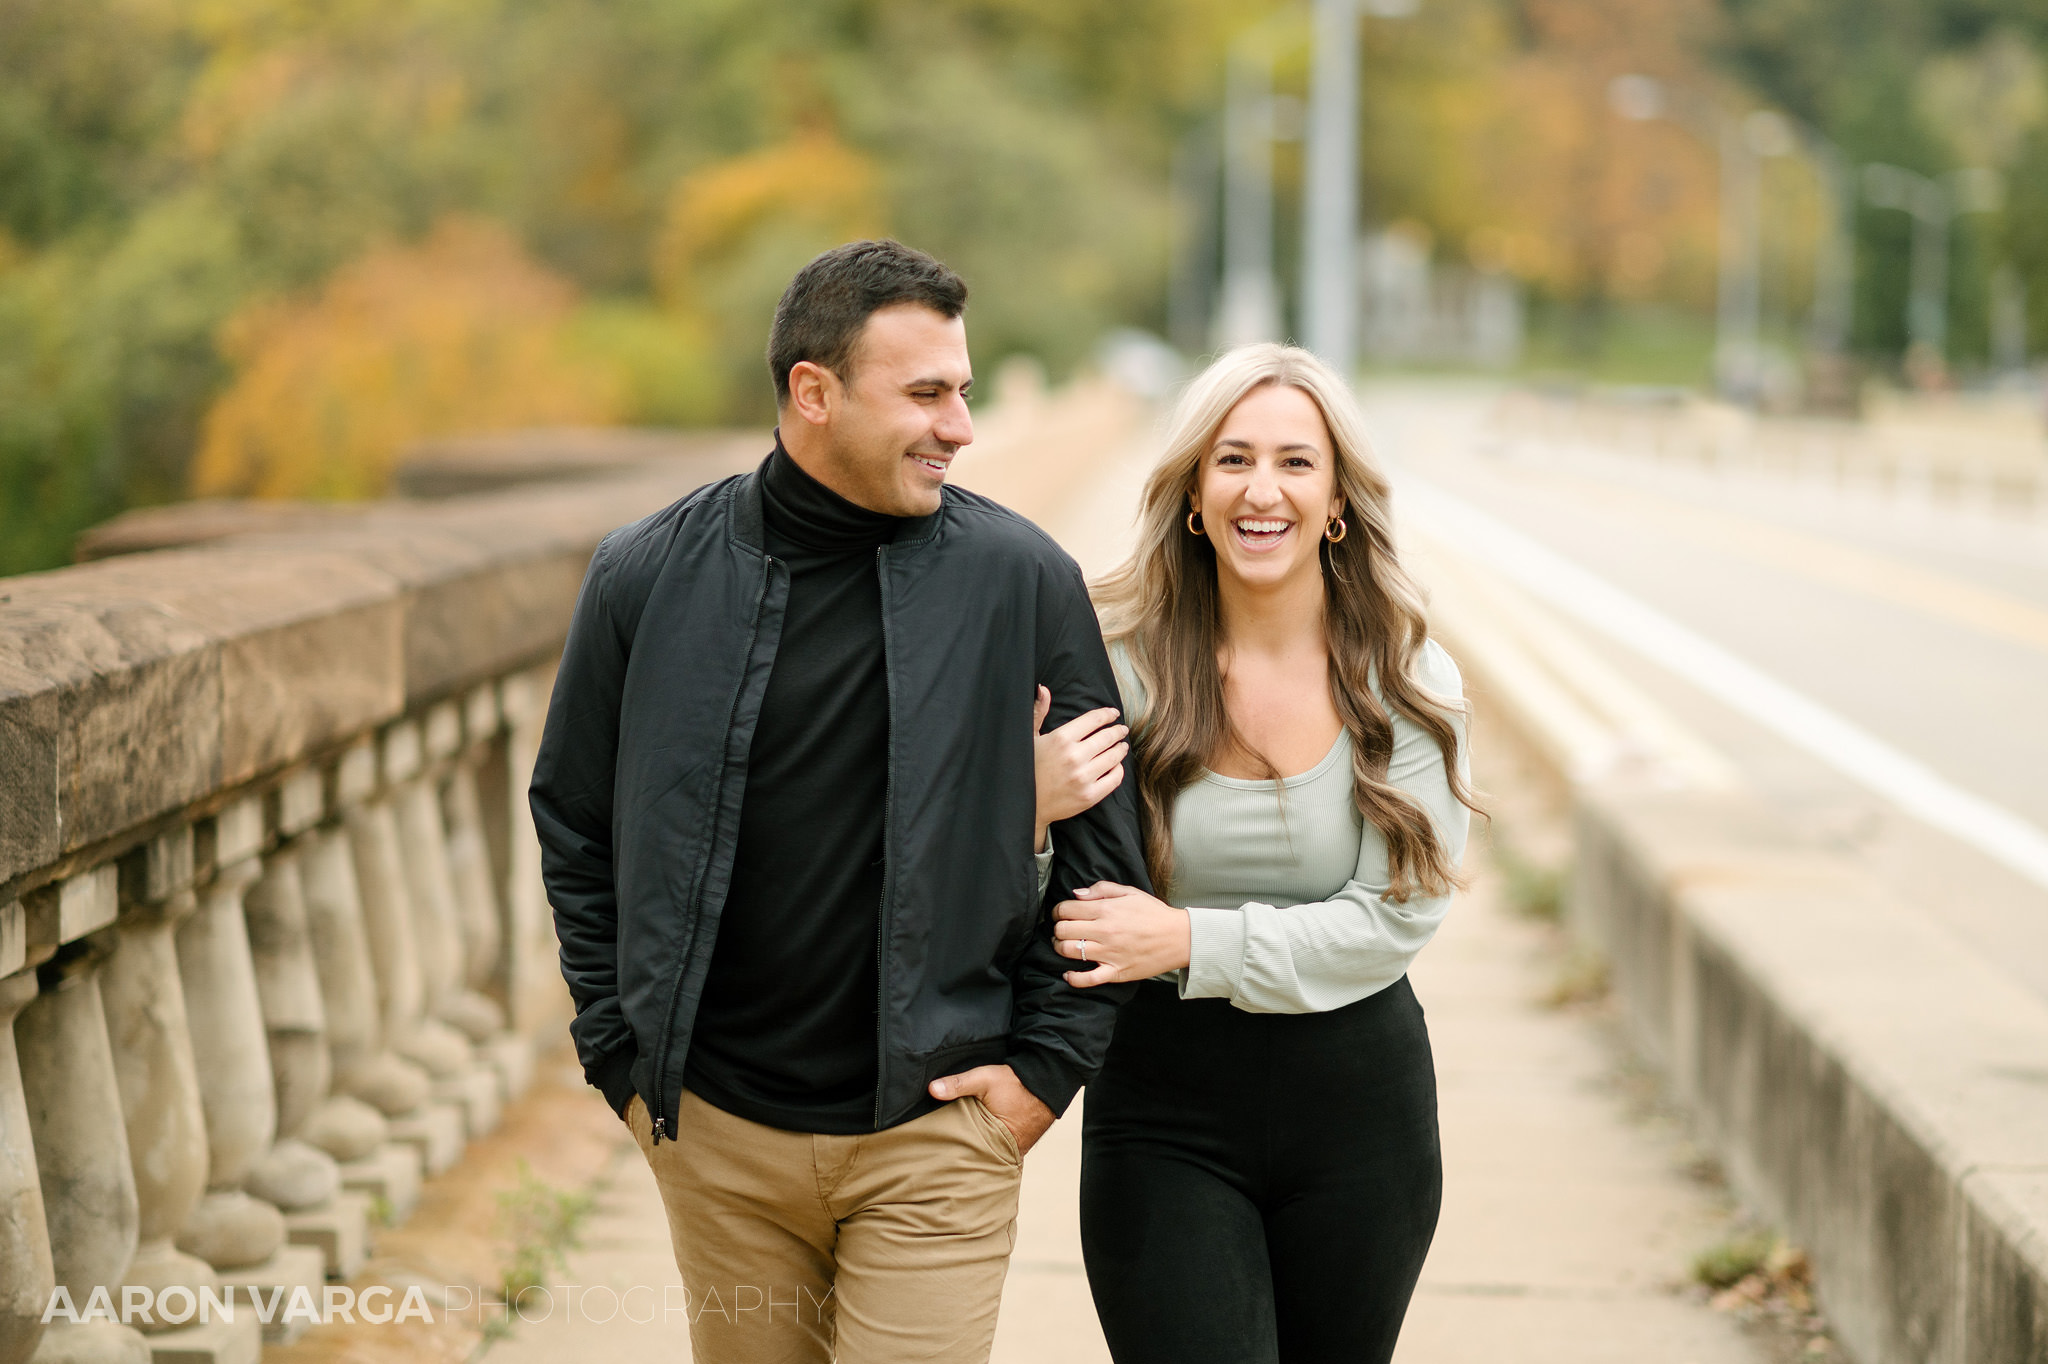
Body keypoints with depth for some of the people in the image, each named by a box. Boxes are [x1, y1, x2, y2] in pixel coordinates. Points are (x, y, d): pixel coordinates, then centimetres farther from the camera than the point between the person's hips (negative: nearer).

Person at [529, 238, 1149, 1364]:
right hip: (715, 1129, 2)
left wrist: (1049, 1063, 0)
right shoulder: (649, 577, -2)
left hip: (936, 1129, -1)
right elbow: (575, 824, 9)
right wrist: (624, 1057, 4)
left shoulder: (1021, 579, -4)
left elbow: (1104, 839, 3)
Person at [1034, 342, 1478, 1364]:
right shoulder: (1124, 666, -6)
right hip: (1165, 1110, -2)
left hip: (1359, 1099, 2)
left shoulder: (1408, 681, -3)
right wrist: (1030, 807, -24)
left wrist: (1193, 943, -18)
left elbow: (1398, 915, -9)